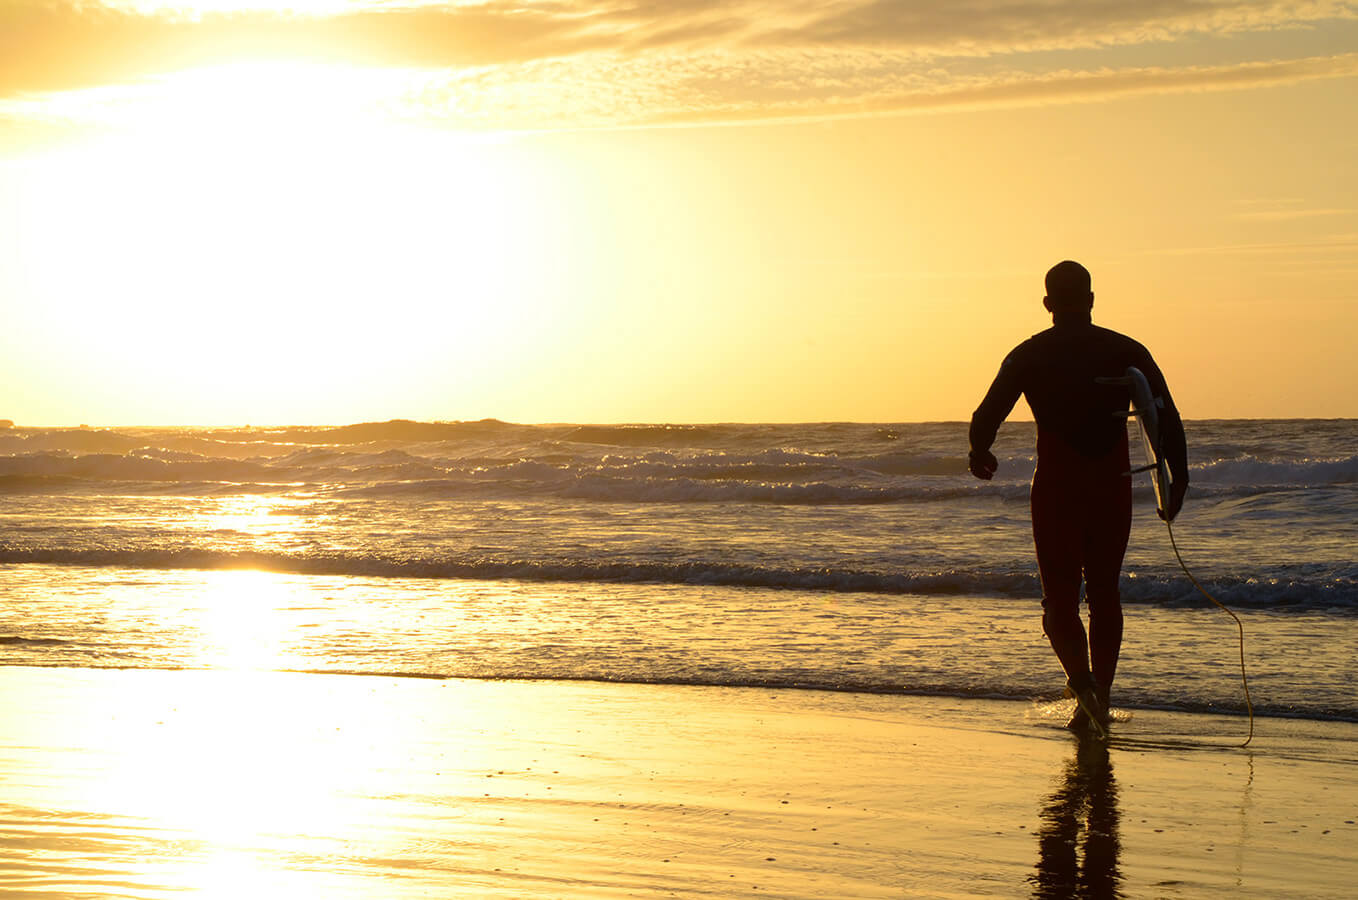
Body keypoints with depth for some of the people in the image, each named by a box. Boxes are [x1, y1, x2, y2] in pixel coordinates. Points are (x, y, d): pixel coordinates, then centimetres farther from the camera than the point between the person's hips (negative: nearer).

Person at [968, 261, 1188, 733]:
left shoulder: (1028, 356, -1)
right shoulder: (1127, 352, 4)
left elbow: (987, 415, -4)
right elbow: (1167, 417, -4)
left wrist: (980, 455, 16)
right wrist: (1178, 476, -1)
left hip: (1056, 488, -2)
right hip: (1113, 487, 2)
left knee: (1060, 599, 3)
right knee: (1104, 593, 16)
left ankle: (1083, 679, -22)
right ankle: (1098, 695, 16)